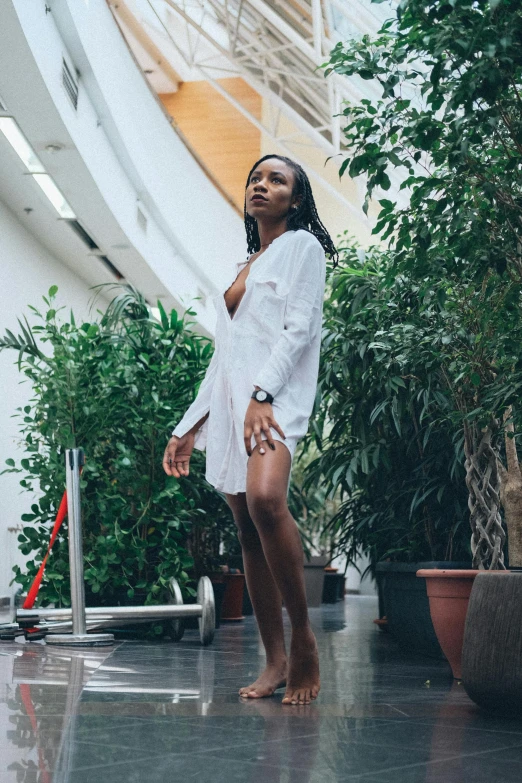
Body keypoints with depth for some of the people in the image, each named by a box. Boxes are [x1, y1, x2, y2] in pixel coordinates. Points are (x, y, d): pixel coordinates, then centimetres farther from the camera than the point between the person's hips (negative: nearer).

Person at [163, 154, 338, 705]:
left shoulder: (302, 245, 6)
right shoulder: (244, 266, 27)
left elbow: (299, 328, -8)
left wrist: (262, 394, -21)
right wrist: (189, 426, 19)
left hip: (276, 392, -8)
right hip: (228, 400, 8)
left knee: (265, 498, -32)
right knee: (247, 530, 0)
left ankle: (303, 636, -21)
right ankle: (275, 660, 1)